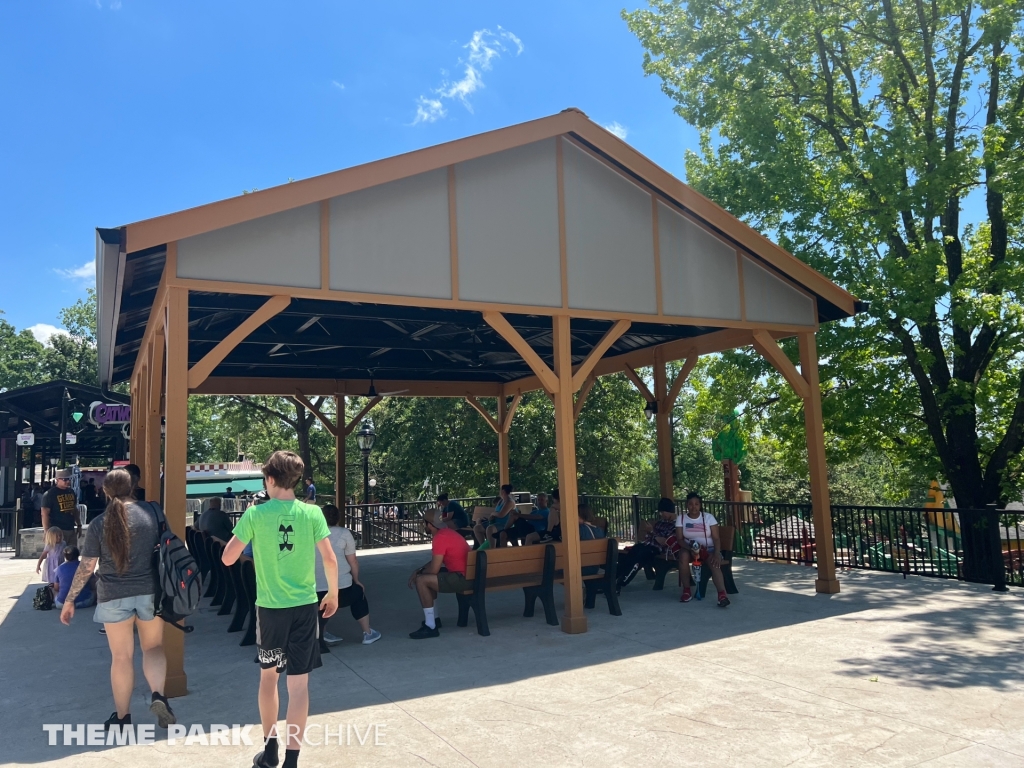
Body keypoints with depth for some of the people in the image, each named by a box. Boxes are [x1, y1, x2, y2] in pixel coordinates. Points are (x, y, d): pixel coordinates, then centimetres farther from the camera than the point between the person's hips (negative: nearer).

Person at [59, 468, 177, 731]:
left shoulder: (99, 523, -7)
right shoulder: (150, 511, -4)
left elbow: (86, 567, -4)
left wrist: (70, 599, 7)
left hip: (114, 597, -1)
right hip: (150, 592, 1)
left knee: (122, 657, 10)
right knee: (154, 647, 17)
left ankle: (122, 717, 22)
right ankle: (158, 695, -3)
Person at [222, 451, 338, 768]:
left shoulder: (255, 514, -8)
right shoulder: (312, 513, -7)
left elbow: (228, 558, -3)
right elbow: (330, 559, -8)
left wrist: (243, 526, 12)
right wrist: (333, 593, 8)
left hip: (270, 607, 1)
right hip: (305, 606, 0)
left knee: (268, 675, 21)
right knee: (299, 683, 5)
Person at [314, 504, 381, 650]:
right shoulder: (344, 533, 5)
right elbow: (353, 562, 9)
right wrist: (356, 580, 26)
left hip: (313, 592, 3)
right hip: (340, 589, -2)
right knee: (358, 593, 29)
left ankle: (321, 634, 27)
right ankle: (368, 634, 34)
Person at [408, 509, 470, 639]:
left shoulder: (440, 538, -17)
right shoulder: (446, 532, 13)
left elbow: (434, 569, -17)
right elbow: (436, 562, 23)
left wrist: (418, 573, 2)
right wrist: (419, 571, 12)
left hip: (463, 578, -11)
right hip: (465, 574, 11)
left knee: (421, 581, -16)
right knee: (427, 576, 23)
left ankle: (430, 627, -11)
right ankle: (433, 618, 27)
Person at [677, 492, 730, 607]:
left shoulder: (708, 517, -3)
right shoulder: (681, 518, 0)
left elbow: (716, 538, -7)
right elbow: (680, 539, -4)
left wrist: (717, 553, -26)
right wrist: (690, 547, -24)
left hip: (708, 549, -1)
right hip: (689, 548, 1)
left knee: (714, 563, -34)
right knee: (683, 555, -34)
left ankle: (722, 594, -48)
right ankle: (686, 590, -20)